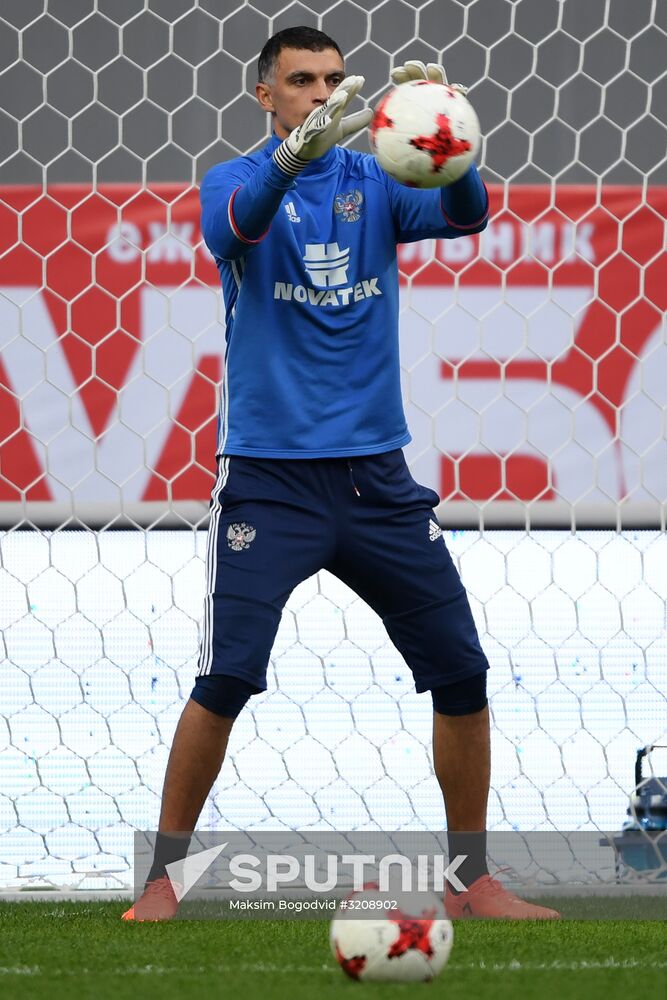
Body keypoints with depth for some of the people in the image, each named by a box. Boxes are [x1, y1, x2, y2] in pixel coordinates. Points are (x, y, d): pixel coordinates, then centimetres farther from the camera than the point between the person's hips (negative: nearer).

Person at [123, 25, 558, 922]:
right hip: (268, 471, -3)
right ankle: (164, 876, 1)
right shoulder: (237, 182, -1)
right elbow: (238, 220, -26)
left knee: (461, 671, 2)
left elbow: (464, 215, -13)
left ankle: (473, 881, 14)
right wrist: (296, 151, -46)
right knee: (227, 679, -13)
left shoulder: (376, 182, 7)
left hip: (375, 473, 4)